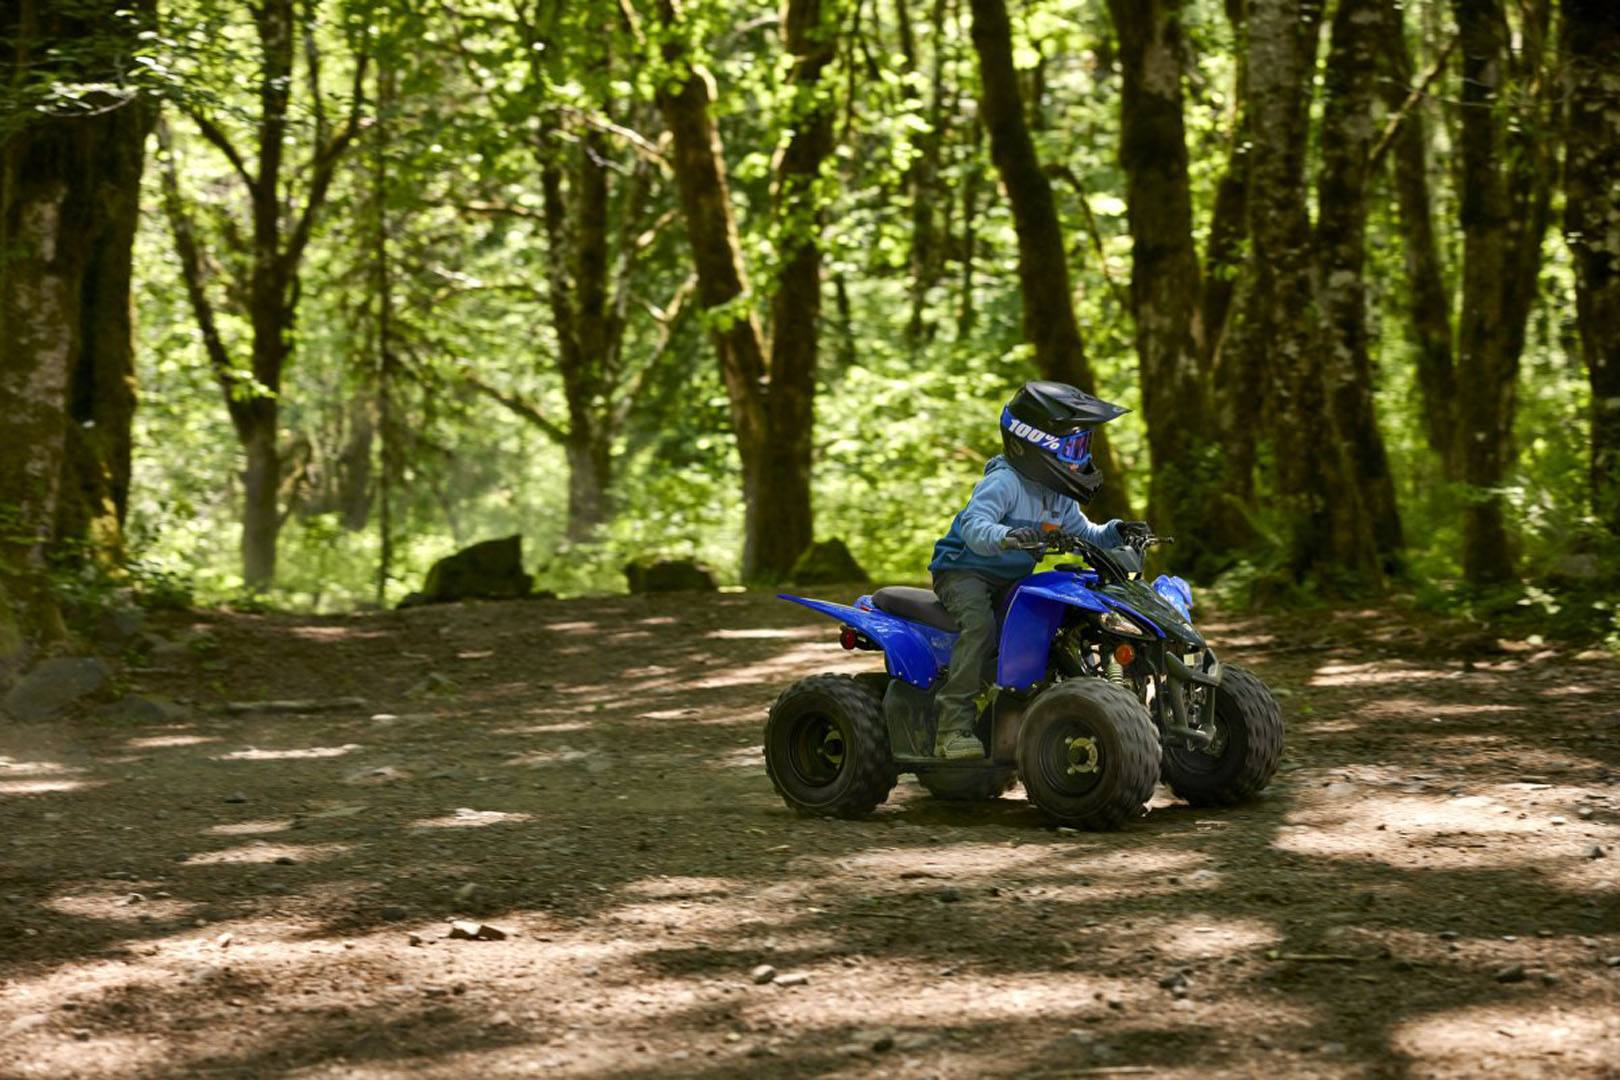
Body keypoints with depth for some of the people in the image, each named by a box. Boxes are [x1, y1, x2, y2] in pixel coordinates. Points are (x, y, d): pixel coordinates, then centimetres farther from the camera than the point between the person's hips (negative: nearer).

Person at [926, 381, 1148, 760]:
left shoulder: (1059, 497, 8)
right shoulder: (1003, 483, -21)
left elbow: (1083, 534, 20)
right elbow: (975, 526, -36)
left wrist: (1115, 533, -1)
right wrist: (1005, 537, -57)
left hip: (1012, 581, 9)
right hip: (964, 569, -9)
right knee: (981, 624, -34)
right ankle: (953, 728, -37)